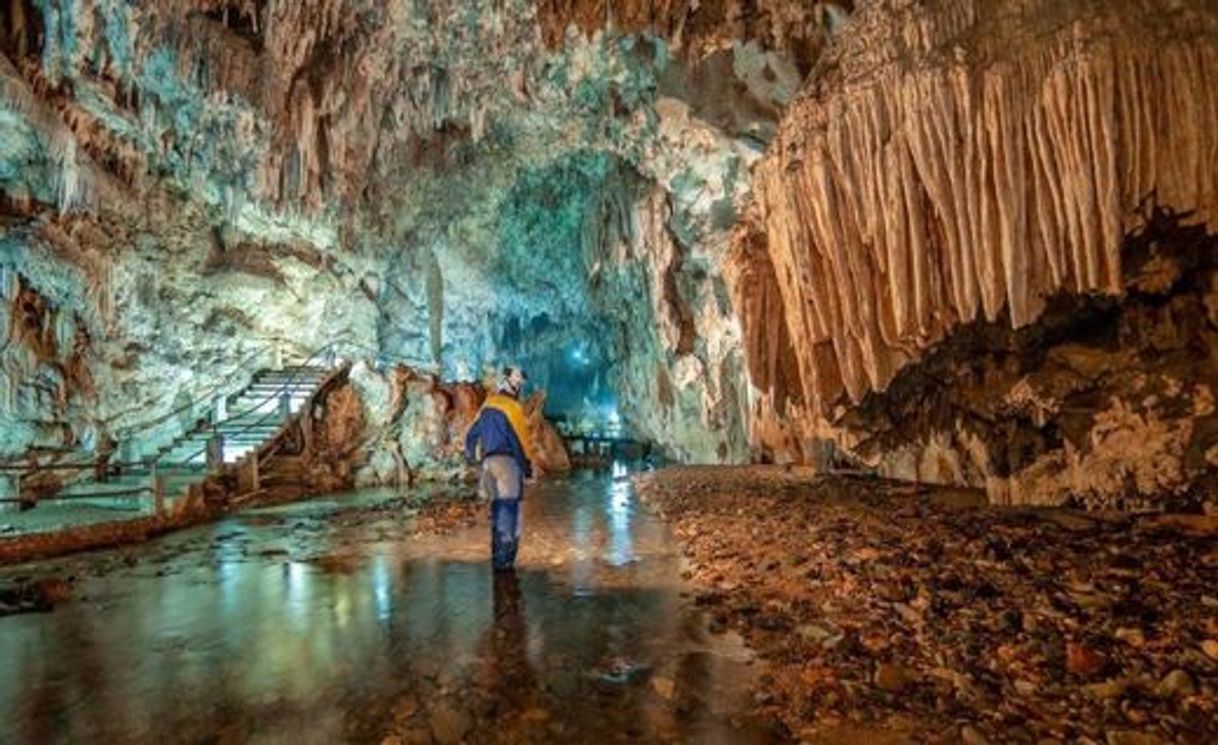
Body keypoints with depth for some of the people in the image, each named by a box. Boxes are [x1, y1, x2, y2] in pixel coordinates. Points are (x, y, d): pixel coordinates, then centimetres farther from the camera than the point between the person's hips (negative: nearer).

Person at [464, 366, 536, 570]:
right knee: (509, 507, -6)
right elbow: (519, 440, -13)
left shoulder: (487, 406, 15)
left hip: (489, 461, 8)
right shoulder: (510, 408, -11)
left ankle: (498, 555, 22)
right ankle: (504, 558, -7)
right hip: (507, 461, -8)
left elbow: (472, 434, 20)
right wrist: (527, 465, -5)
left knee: (498, 509, 16)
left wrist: (471, 456, 31)